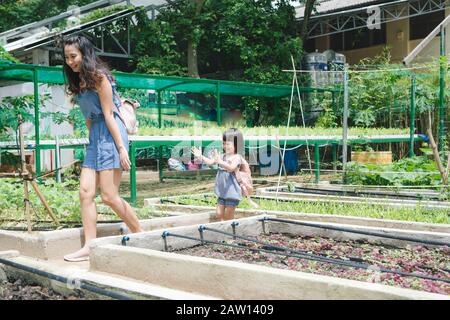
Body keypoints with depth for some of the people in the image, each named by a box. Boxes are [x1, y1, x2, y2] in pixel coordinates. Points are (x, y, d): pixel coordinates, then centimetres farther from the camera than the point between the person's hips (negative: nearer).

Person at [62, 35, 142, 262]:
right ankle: (89, 247, 1)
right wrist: (93, 139, 11)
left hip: (110, 135, -9)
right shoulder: (78, 82, 16)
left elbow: (108, 115, -14)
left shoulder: (98, 77, -9)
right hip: (95, 137, 9)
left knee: (109, 196, -9)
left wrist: (121, 148, -17)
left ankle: (141, 236, 8)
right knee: (85, 192, -1)